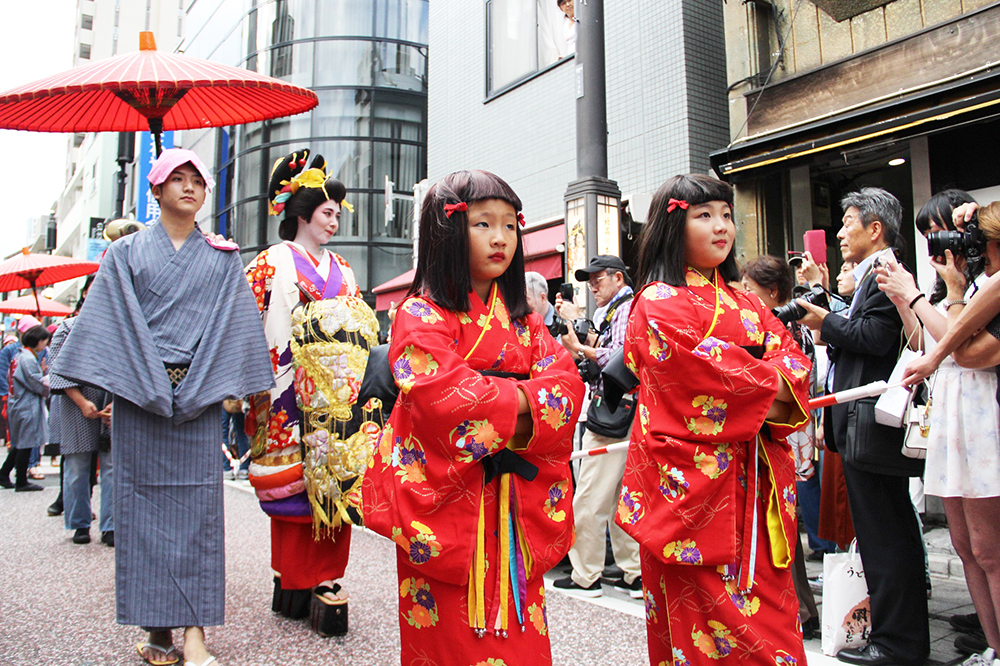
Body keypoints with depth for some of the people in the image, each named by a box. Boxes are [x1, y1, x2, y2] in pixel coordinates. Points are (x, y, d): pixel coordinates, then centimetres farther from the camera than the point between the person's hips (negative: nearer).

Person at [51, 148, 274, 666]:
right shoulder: (127, 252, 10)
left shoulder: (223, 259, 12)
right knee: (144, 501, 1)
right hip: (137, 393, 0)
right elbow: (105, 322, 4)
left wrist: (200, 388, -3)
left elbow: (233, 326, 6)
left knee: (196, 503, -3)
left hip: (199, 399, 0)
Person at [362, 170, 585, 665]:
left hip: (514, 502, 5)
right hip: (447, 499, -5)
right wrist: (521, 398, -11)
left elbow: (566, 384, 1)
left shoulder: (523, 321, 13)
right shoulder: (422, 315, -6)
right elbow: (442, 396, -21)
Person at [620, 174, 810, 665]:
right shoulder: (659, 304, -5)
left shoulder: (746, 305, 18)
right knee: (703, 612, -3)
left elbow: (791, 356, 8)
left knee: (765, 602, 8)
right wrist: (771, 383, -5)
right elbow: (706, 370, -16)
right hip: (694, 478, -6)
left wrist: (769, 388, -13)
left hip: (754, 477, 7)